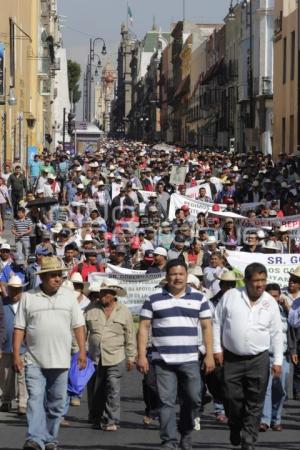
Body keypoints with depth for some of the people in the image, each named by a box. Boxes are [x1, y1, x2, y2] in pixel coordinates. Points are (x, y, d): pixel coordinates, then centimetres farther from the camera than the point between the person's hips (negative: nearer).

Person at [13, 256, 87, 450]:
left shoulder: (69, 296, 8)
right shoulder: (28, 297, 3)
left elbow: (78, 325, 8)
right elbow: (19, 328, 3)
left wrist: (82, 350, -1)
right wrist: (16, 355, -4)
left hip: (60, 360, 2)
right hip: (34, 361, -2)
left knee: (56, 403, 8)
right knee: (35, 398, -12)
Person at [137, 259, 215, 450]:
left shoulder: (199, 298, 9)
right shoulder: (154, 299, 5)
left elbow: (207, 327, 8)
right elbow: (144, 328, 4)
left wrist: (209, 355, 0)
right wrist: (141, 355, -4)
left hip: (190, 360, 1)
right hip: (163, 360, -1)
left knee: (193, 399, 2)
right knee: (167, 402, -3)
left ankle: (186, 433, 25)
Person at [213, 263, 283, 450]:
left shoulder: (270, 303, 2)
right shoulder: (230, 296, -2)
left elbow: (277, 334, 6)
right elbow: (217, 323, 5)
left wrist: (278, 360, 2)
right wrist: (217, 349, 0)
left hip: (259, 359, 0)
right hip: (231, 358, 0)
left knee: (255, 405, -1)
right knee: (232, 398, 5)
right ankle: (235, 428, 32)